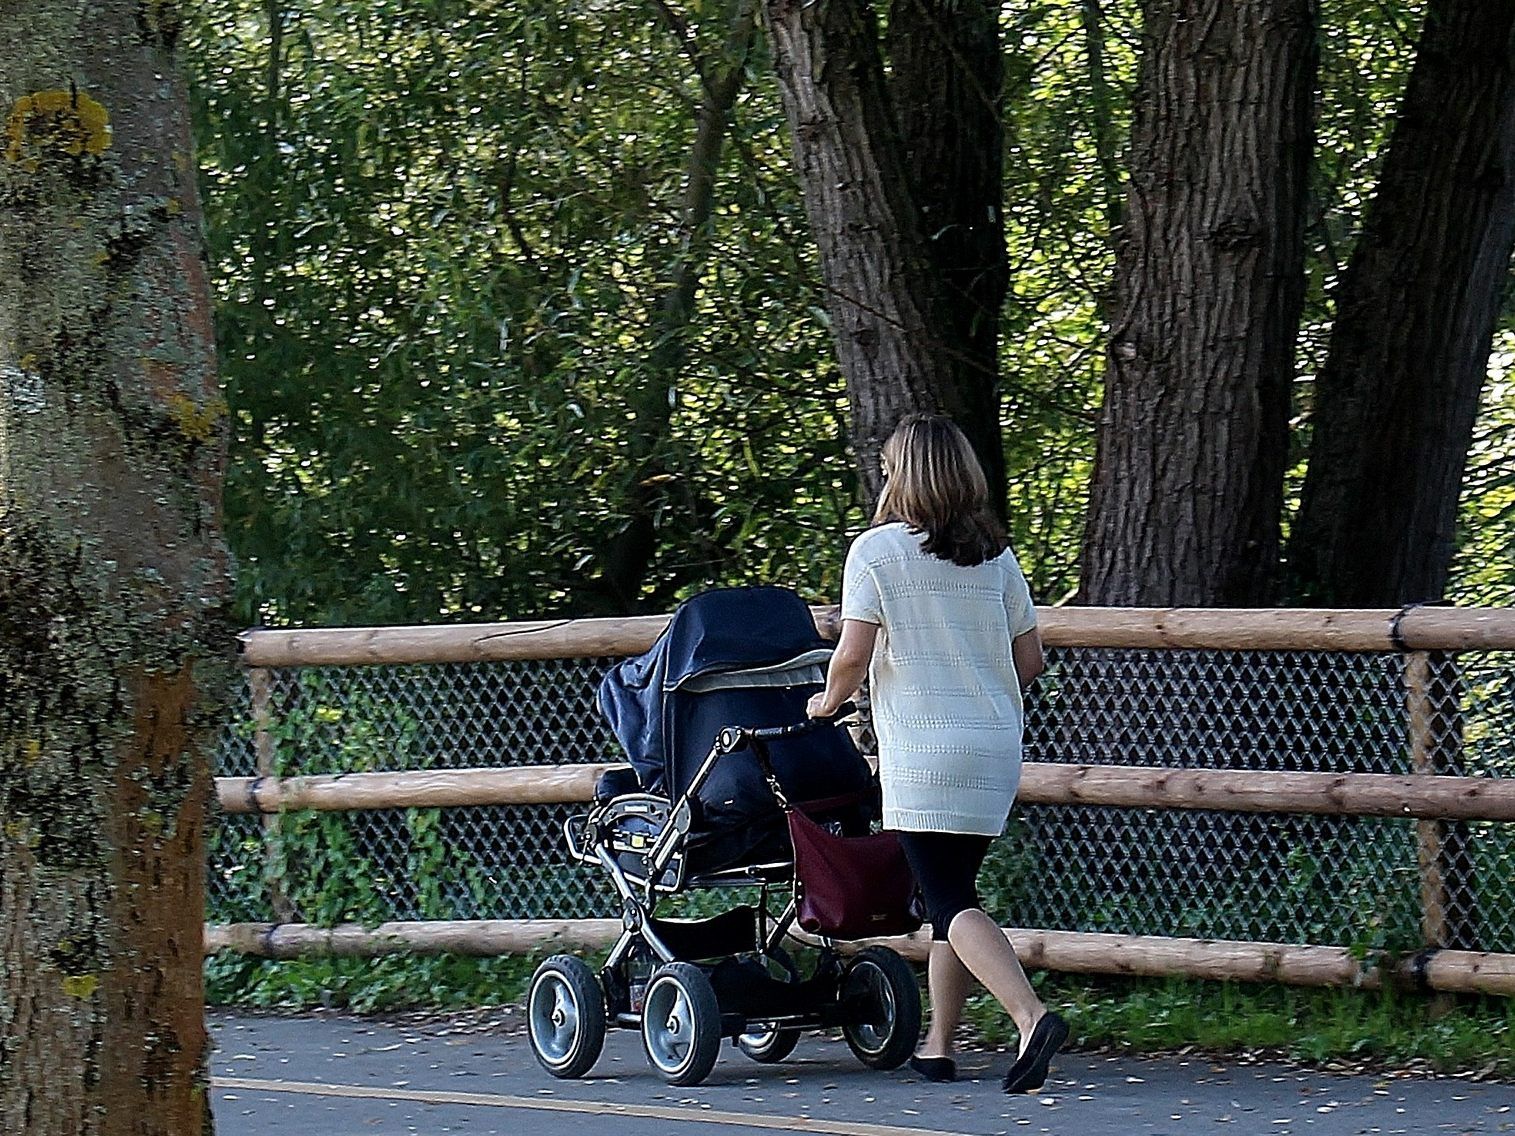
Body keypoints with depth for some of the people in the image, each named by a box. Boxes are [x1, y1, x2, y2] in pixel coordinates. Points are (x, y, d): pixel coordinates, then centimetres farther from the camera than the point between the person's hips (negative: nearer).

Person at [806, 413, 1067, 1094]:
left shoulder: (877, 551, -6)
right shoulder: (995, 555, 9)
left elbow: (853, 656, -11)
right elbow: (1030, 658, 11)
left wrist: (829, 700, 9)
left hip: (923, 752, -6)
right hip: (996, 751, 6)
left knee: (952, 903, -9)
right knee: (953, 892, 15)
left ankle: (1031, 1016, -29)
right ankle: (938, 1045, 17)